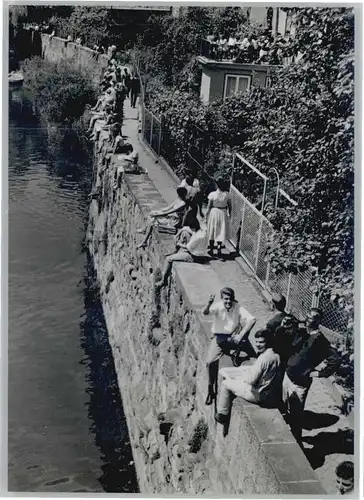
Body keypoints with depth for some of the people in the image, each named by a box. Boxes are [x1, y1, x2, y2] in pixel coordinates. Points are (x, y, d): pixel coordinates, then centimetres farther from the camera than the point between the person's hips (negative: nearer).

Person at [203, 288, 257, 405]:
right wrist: (209, 304, -51)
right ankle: (211, 391, -1)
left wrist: (240, 335, -26)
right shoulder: (217, 307, -9)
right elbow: (205, 313, -28)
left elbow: (252, 319, -18)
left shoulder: (238, 308, -8)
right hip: (219, 337, -1)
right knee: (210, 362, -18)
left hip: (234, 336, 1)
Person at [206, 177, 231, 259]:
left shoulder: (212, 194, -16)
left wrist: (206, 215, 2)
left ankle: (211, 250, 26)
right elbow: (230, 205, -2)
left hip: (214, 212, -1)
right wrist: (229, 213, 15)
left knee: (212, 232, 15)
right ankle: (219, 251, 6)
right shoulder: (226, 194, -11)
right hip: (223, 213, 1)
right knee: (221, 233, 9)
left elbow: (209, 206, -10)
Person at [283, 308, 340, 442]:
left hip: (300, 382, -7)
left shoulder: (320, 340, -18)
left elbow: (334, 359, -24)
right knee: (286, 409, 19)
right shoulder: (302, 333, 5)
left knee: (296, 413, 5)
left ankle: (296, 439, 25)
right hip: (288, 375, 7)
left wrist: (320, 373, -18)